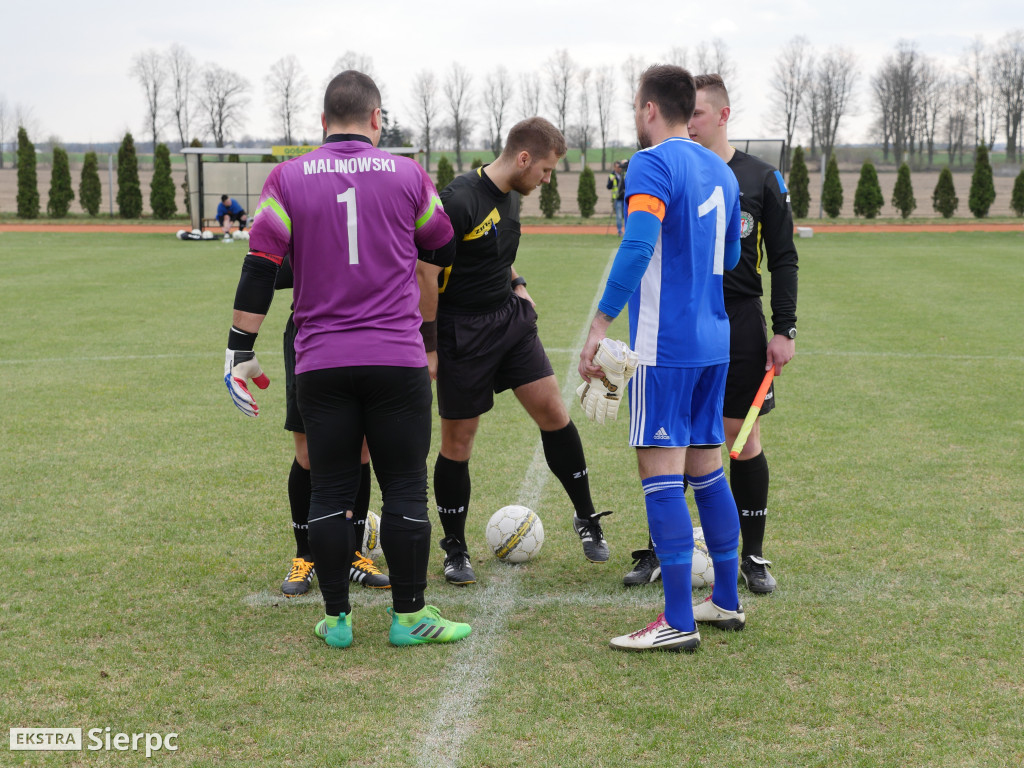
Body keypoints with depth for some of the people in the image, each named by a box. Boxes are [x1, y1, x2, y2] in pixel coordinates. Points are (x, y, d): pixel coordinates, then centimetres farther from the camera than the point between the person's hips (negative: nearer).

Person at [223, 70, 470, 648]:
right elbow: (441, 258, 16)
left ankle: (337, 619, 13)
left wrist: (241, 354, 3)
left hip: (320, 365, 1)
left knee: (331, 492, 8)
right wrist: (429, 338, 30)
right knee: (405, 490, 6)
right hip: (398, 361, -1)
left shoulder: (288, 178, 2)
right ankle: (409, 615, 10)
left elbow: (259, 271, -2)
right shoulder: (408, 175, 3)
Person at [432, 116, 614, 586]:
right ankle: (455, 550, 16)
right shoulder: (459, 202, -21)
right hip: (463, 332, -7)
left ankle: (586, 517, 18)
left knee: (553, 412, 2)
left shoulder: (510, 197, 6)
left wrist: (518, 284, 10)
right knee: (458, 440, 2)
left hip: (510, 318, 7)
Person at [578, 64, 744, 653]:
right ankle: (727, 602, 21)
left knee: (661, 472, -6)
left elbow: (638, 246, -25)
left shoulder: (653, 164, -11)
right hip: (713, 340, 8)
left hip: (664, 345, -8)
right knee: (707, 470, 15)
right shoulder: (719, 170, 14)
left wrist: (600, 326, -25)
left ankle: (678, 622, -6)